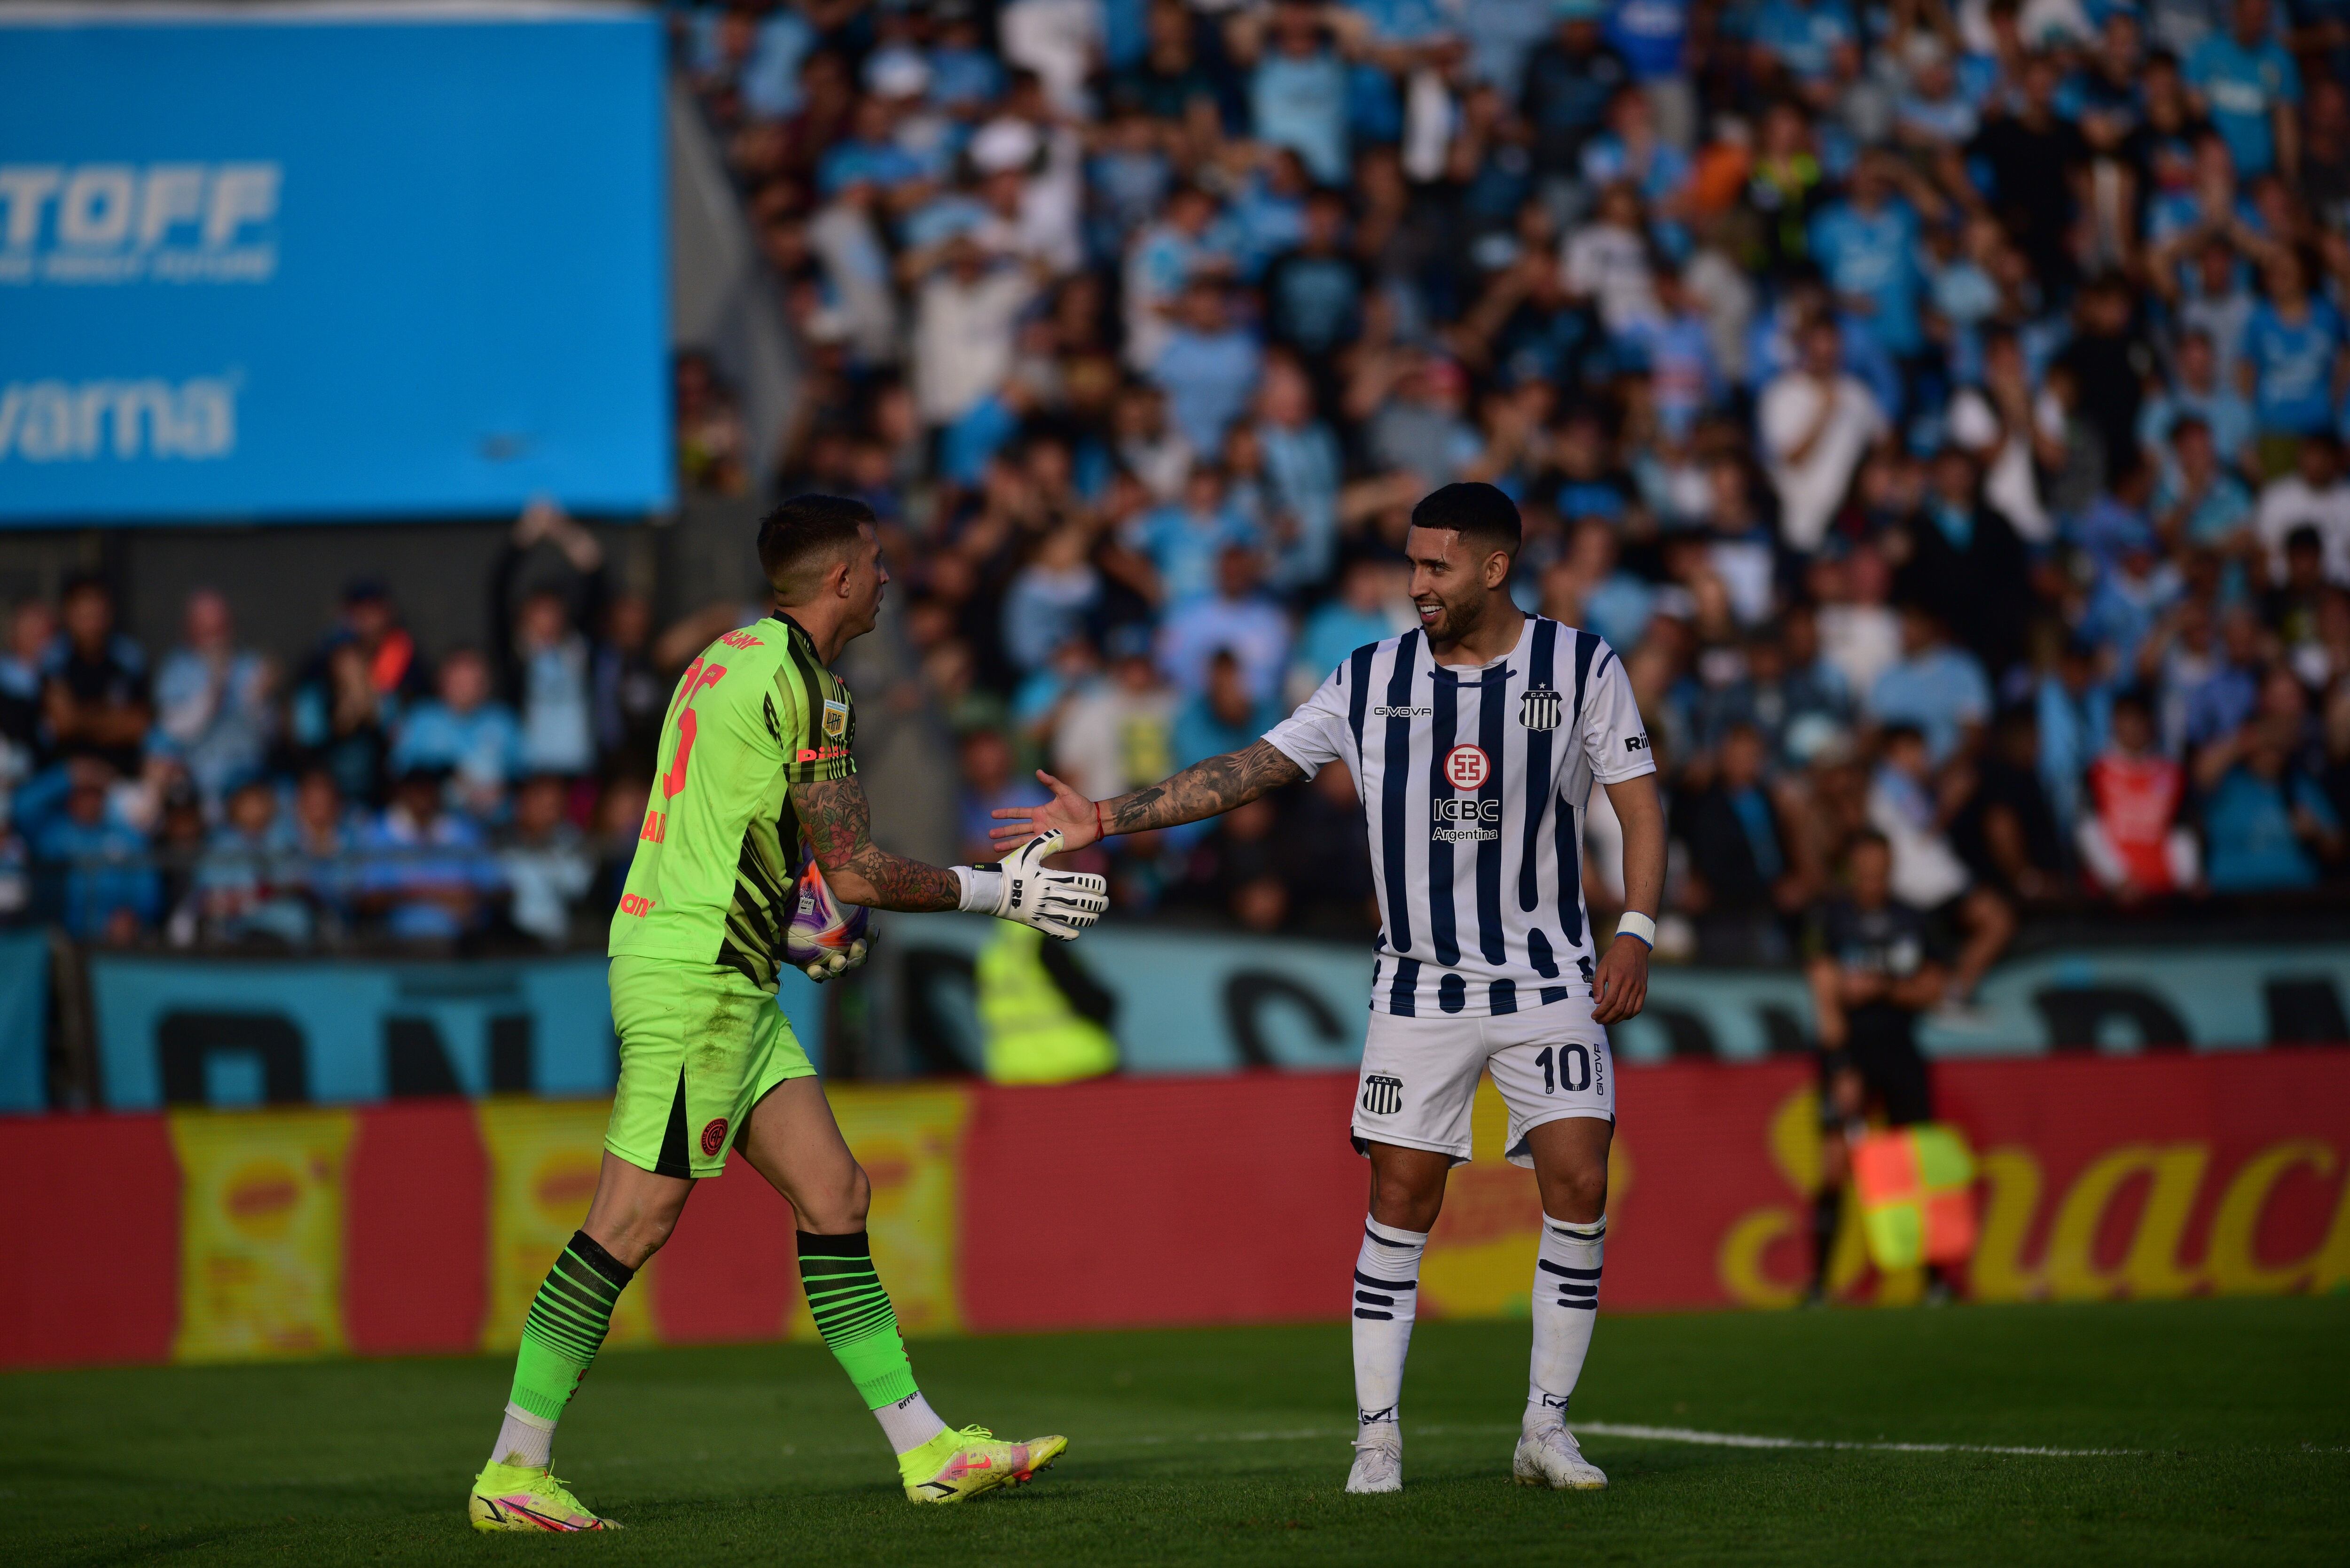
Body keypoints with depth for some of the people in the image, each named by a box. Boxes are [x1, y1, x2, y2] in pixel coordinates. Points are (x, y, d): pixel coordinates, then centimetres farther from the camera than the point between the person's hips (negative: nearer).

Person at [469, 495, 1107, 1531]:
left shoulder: (735, 659, 17)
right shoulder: (800, 679, -13)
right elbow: (857, 870, -13)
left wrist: (793, 911, 35)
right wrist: (1001, 892, -4)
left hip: (727, 983, 10)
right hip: (696, 978, -10)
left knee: (834, 1194, 6)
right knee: (632, 1223, -8)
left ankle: (929, 1452, 6)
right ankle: (511, 1475, -4)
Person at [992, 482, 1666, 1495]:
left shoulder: (1581, 668, -1)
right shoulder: (1372, 680, 4)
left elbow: (1640, 805, 1)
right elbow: (1250, 770, 4)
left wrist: (1635, 934, -11)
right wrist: (1108, 819, -2)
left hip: (1548, 982, -1)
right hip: (1419, 986, 1)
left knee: (1578, 1186, -11)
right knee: (1399, 1201, -3)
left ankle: (1547, 1429, 0)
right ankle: (1376, 1437, 3)